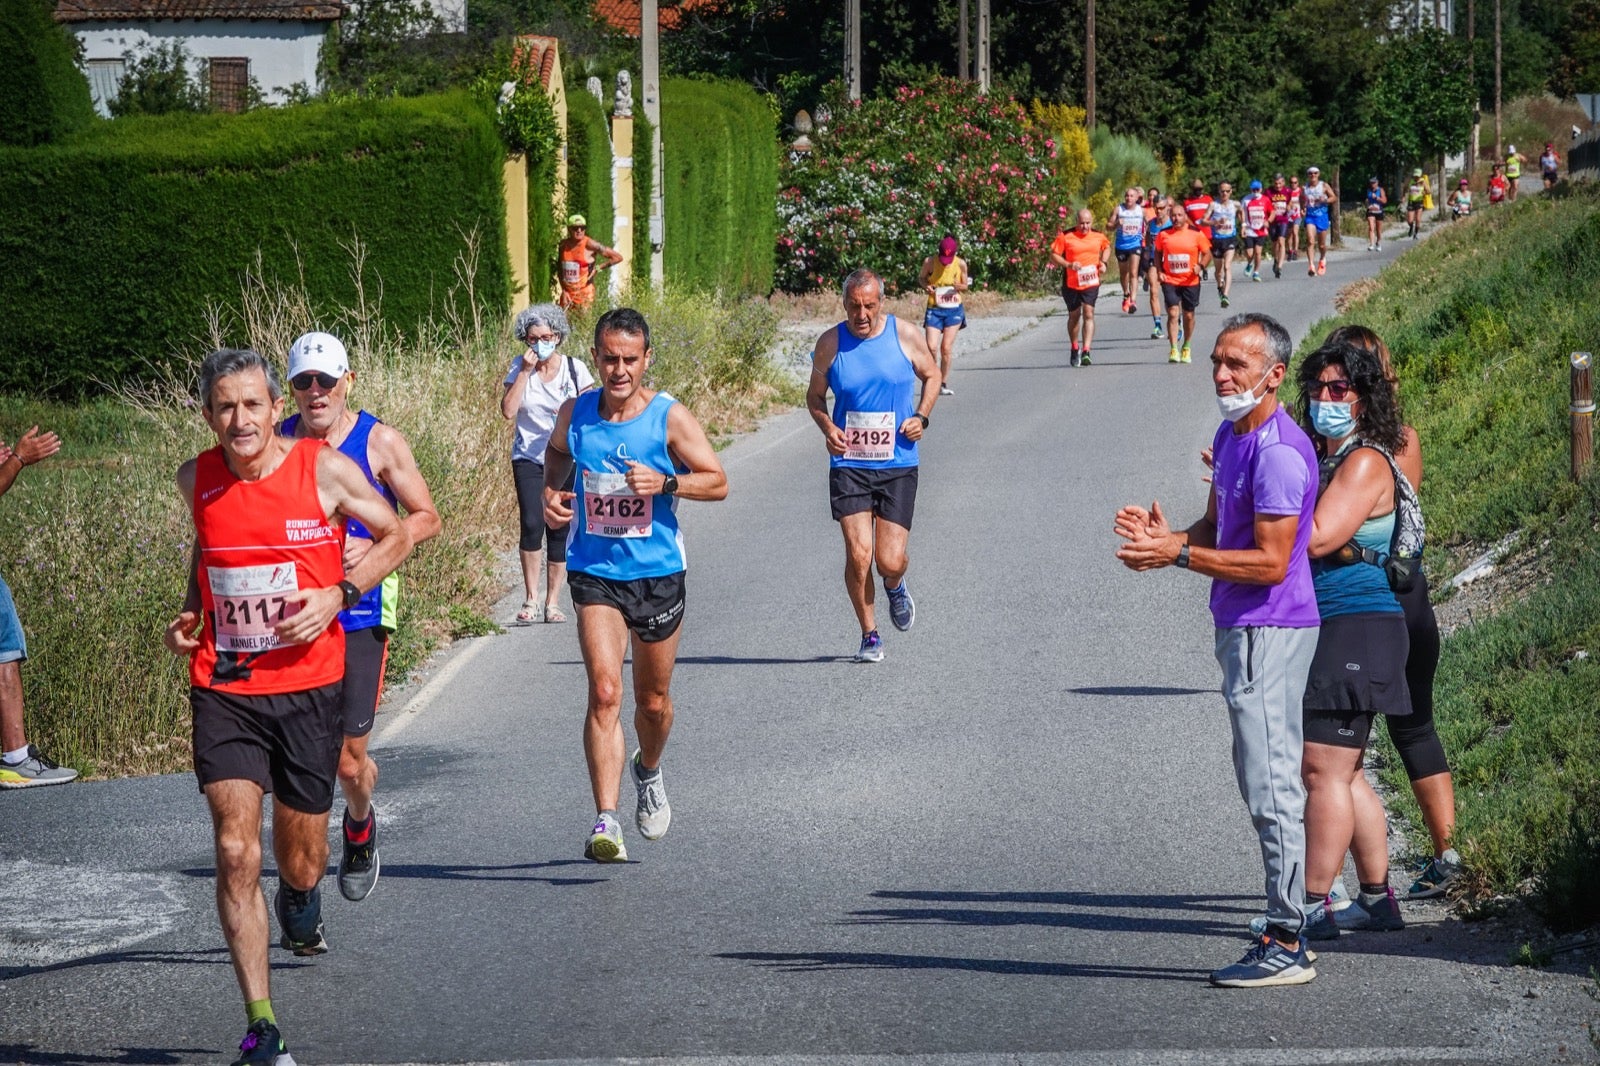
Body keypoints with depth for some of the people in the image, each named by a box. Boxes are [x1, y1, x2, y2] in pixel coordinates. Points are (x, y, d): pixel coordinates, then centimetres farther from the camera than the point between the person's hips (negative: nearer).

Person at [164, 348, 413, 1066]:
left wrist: (339, 593, -10)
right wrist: (190, 614, 6)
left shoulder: (326, 471, -8)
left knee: (301, 862, 10)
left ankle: (299, 903, 50)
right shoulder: (197, 480, 0)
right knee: (235, 852, -14)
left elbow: (396, 535, 4)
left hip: (308, 688, -1)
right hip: (224, 690, 1)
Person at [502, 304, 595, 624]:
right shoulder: (519, 367, 1)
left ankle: (552, 602, 11)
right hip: (529, 458, -1)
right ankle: (530, 599, -8)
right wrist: (525, 372, -13)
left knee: (559, 528, 0)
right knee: (532, 524, -17)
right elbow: (508, 410, -10)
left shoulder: (574, 368, 1)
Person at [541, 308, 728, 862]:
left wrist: (664, 483, -22)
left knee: (653, 701, 14)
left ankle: (648, 771, 48)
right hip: (595, 572, 0)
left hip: (658, 572, 0)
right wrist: (550, 493, 0)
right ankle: (606, 822, -21)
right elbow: (557, 452, 20)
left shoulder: (670, 417, -10)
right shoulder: (575, 413, -3)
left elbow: (718, 482, -5)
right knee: (605, 692, -16)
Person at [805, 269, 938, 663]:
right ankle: (869, 635, 9)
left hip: (898, 465, 0)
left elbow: (930, 376, 15)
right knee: (858, 555, -11)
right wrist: (827, 427, -9)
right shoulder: (830, 343, -1)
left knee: (890, 561, -3)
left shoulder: (904, 336, -1)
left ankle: (895, 587, 36)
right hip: (848, 464, 0)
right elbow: (815, 395, 11)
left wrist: (921, 416, -2)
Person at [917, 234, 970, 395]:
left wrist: (959, 286, -16)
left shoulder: (960, 264, -4)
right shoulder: (930, 262, -6)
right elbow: (921, 278, 10)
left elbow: (965, 285, 8)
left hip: (953, 309, 0)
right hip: (934, 309, 0)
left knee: (946, 348, -2)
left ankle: (943, 384, 11)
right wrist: (926, 287, -12)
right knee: (931, 347, -13)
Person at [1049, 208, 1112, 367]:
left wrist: (1104, 262, 3)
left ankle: (1085, 352, -21)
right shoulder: (1066, 236, -8)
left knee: (1088, 314, -14)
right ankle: (1075, 349, 34)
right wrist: (1069, 265, -21)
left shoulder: (1098, 236, 2)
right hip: (1071, 283, 0)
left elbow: (1107, 247, 22)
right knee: (1074, 316, 14)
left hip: (1091, 282, 0)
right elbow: (1053, 256, -6)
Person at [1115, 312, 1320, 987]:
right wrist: (1168, 539, 1)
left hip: (1269, 632, -11)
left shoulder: (1278, 451, -19)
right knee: (1266, 784, 14)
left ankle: (1287, 945, -5)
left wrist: (1177, 555, -19)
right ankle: (1285, 932, 20)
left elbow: (1271, 562, -21)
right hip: (1245, 628, 11)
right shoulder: (1231, 437, 13)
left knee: (1271, 787, -8)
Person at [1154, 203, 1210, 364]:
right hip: (1170, 281, 0)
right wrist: (1159, 271, 0)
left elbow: (1207, 254, 1)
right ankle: (1174, 350, -15)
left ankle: (1186, 348, 30)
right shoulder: (1164, 235, 1)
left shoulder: (1196, 234, -3)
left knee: (1188, 315, 11)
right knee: (1173, 313, -13)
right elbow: (1158, 253, 14)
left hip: (1190, 281, 0)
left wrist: (1201, 266, -18)